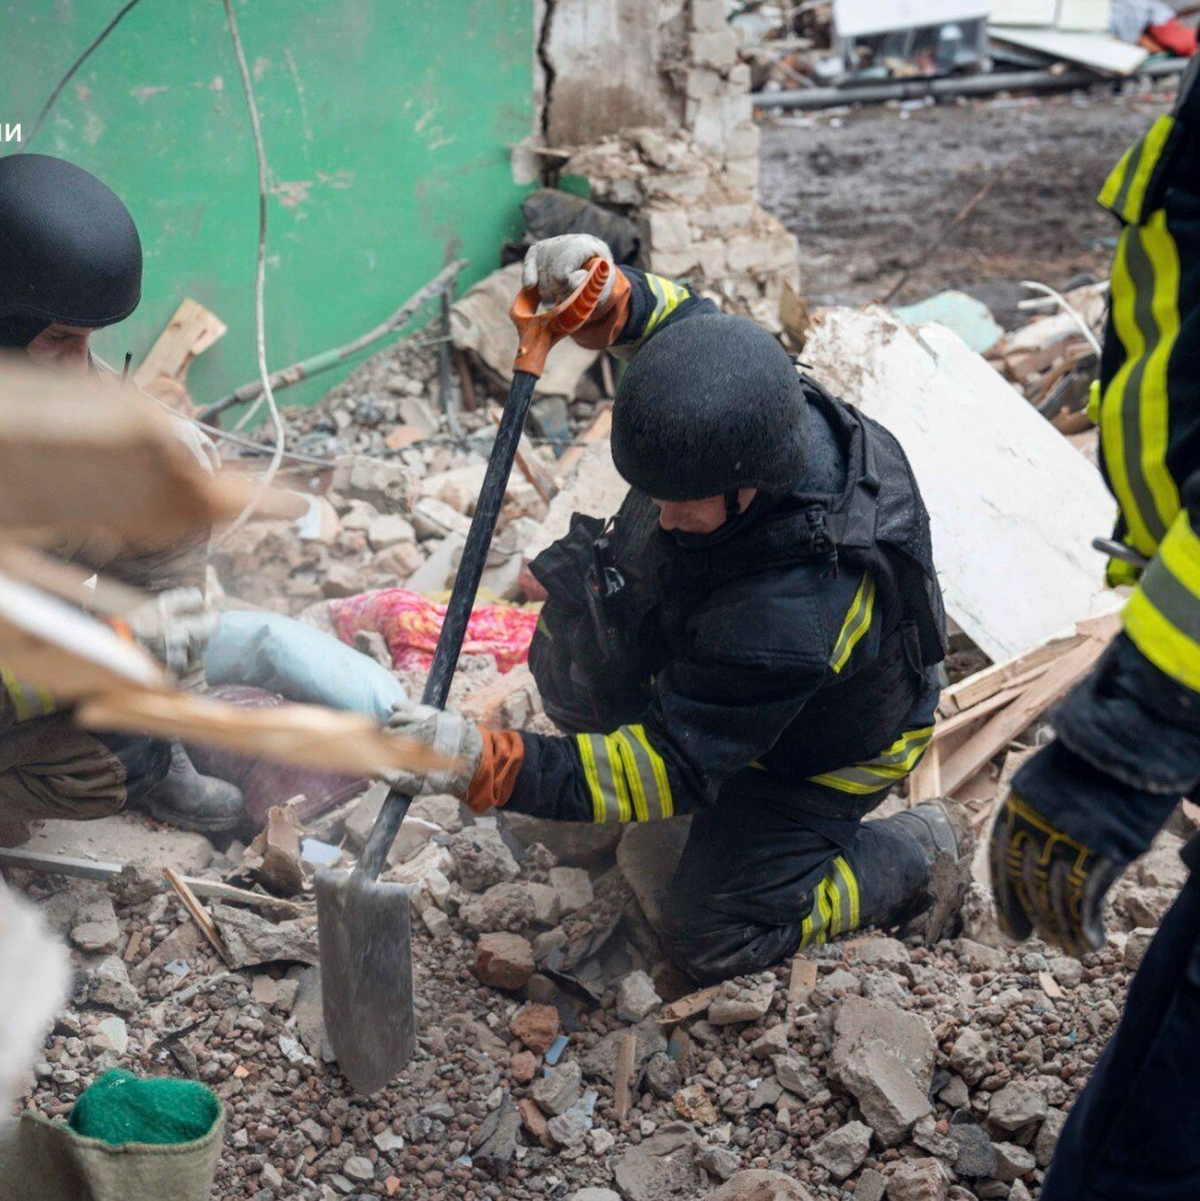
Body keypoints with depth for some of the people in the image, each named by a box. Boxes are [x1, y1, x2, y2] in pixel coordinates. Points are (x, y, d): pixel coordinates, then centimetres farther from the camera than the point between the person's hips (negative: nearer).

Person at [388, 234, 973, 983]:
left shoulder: (791, 616, -47)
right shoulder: (742, 406, -27)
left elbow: (677, 769, -39)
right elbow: (687, 319, -4)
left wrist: (488, 770, -48)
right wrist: (609, 300, -26)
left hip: (822, 748, -7)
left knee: (716, 937, -2)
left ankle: (918, 853, 14)